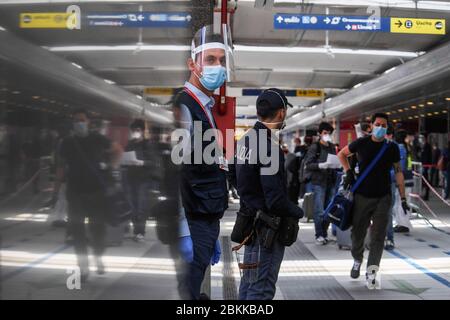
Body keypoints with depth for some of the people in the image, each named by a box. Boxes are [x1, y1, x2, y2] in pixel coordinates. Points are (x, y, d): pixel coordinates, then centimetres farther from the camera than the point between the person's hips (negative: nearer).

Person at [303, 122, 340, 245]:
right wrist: (321, 165, -22)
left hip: (331, 182, 5)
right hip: (319, 182, -5)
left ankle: (325, 234, 18)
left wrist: (337, 165, 1)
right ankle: (319, 236, 1)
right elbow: (307, 164, -9)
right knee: (319, 211, -7)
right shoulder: (315, 147, -3)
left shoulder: (332, 147, 13)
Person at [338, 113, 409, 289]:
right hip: (362, 196, 0)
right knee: (358, 231, 9)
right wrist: (348, 171, 0)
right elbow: (341, 154, 14)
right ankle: (357, 260, 36)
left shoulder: (392, 148, 2)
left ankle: (371, 273, 0)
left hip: (383, 198, 0)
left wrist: (403, 197, 1)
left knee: (378, 237, -3)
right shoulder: (362, 143, -1)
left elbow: (398, 172, 5)